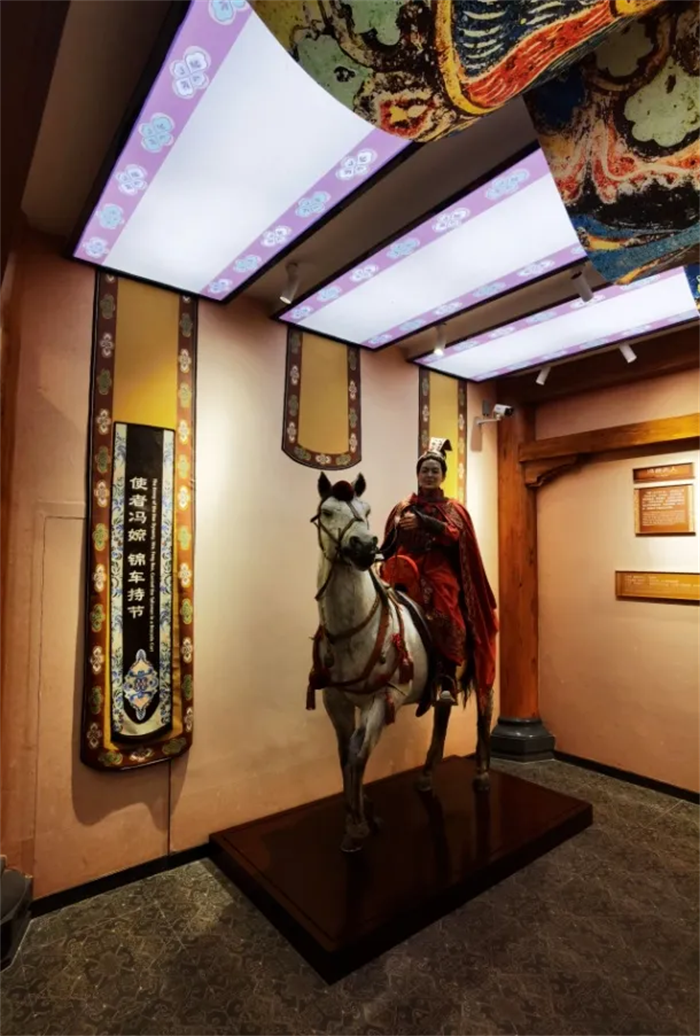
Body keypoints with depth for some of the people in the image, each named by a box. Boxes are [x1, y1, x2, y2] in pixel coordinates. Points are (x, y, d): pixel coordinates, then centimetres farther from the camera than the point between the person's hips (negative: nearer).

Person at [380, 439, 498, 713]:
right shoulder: (403, 508, 18)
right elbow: (389, 544, 12)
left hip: (440, 571, 0)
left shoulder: (453, 509, 15)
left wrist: (422, 521, -19)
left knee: (447, 618, -26)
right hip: (408, 568, 1)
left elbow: (453, 535, -6)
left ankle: (447, 681, -23)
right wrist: (384, 565, -9)